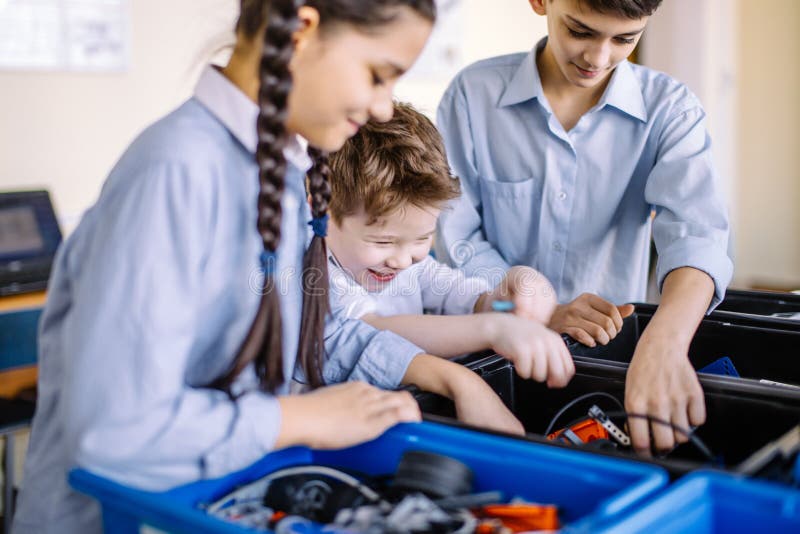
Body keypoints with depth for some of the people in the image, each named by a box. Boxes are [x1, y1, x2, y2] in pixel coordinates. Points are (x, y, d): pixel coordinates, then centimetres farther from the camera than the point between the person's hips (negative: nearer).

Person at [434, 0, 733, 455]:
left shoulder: (670, 108, -3)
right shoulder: (474, 94, -3)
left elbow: (697, 234, -19)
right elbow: (457, 236, -4)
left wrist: (663, 344, -39)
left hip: (612, 349, 1)